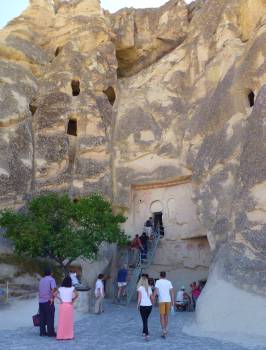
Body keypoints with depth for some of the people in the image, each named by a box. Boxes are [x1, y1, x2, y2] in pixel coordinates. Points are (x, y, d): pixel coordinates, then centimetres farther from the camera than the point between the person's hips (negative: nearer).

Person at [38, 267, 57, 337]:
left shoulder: (41, 280, 15)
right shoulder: (51, 279, -5)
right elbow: (53, 289, -21)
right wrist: (52, 298, -17)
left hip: (41, 301, 6)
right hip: (48, 301, -6)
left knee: (42, 318, 10)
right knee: (50, 318, 0)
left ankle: (42, 332, 13)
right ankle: (50, 332, 2)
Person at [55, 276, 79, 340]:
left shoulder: (60, 288, 4)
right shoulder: (72, 288, -2)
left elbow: (54, 294, -7)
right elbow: (77, 295, -14)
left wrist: (60, 299, -2)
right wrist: (73, 300, -2)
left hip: (62, 305, 2)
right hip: (69, 305, -2)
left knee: (61, 321, 8)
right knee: (69, 321, 7)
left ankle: (60, 335, 9)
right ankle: (69, 335, 10)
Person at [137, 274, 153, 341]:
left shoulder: (140, 288, -4)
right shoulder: (149, 288, 11)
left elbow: (140, 296, -12)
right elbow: (151, 297, 10)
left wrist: (138, 304, -3)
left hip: (143, 306, -5)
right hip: (149, 305, 5)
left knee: (144, 320, 1)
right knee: (145, 319, 23)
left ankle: (147, 334, -10)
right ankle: (144, 332, 32)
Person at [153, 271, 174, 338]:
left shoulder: (158, 281, 0)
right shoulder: (169, 282, 7)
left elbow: (155, 291, -8)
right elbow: (171, 292, 2)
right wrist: (173, 302, 4)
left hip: (161, 300, -3)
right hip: (168, 300, 3)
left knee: (162, 316, 0)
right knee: (166, 316, 18)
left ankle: (164, 331, -11)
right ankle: (165, 330, 27)